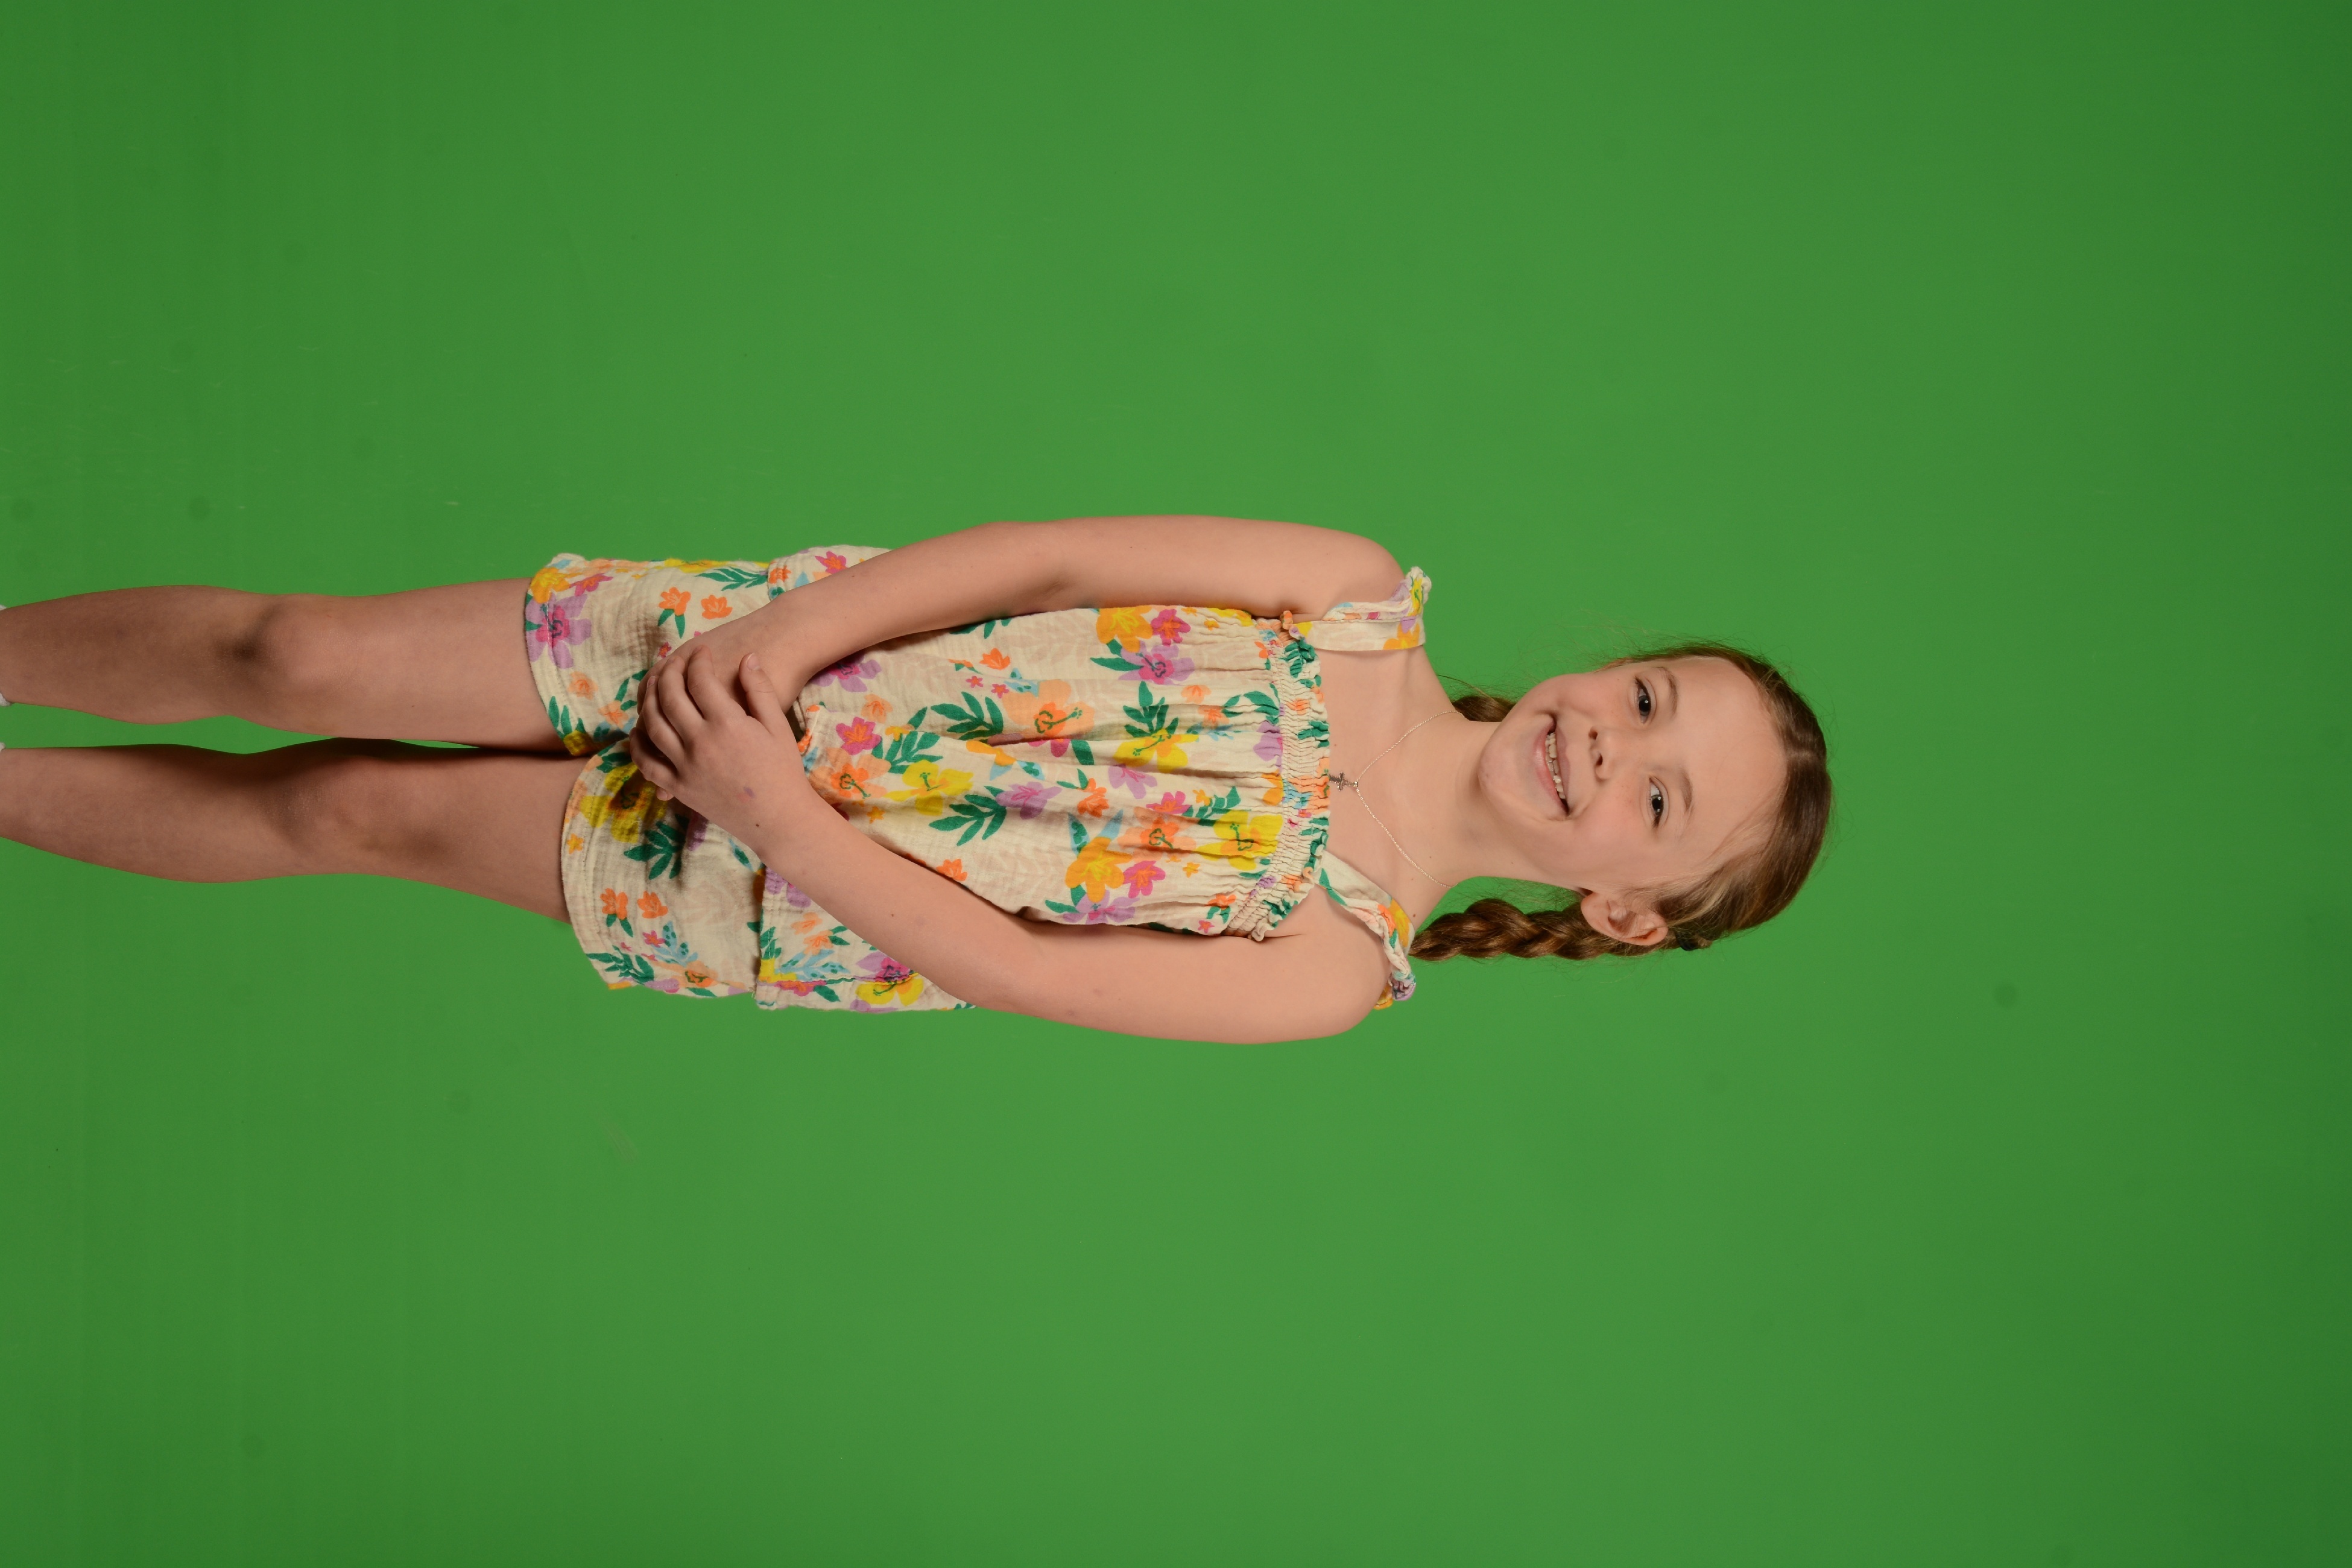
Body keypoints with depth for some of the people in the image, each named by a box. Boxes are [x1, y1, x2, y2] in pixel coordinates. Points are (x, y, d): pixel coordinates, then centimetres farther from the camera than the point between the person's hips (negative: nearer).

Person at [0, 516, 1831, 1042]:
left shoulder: (1335, 969, -15)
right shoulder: (1362, 596, -9)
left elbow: (1007, 963, -15)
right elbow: (1044, 553, -10)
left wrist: (774, 813, -19)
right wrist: (786, 630, -20)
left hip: (767, 896, -1)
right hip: (766, 647, 2)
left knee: (341, 810, -3)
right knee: (302, 661, -5)